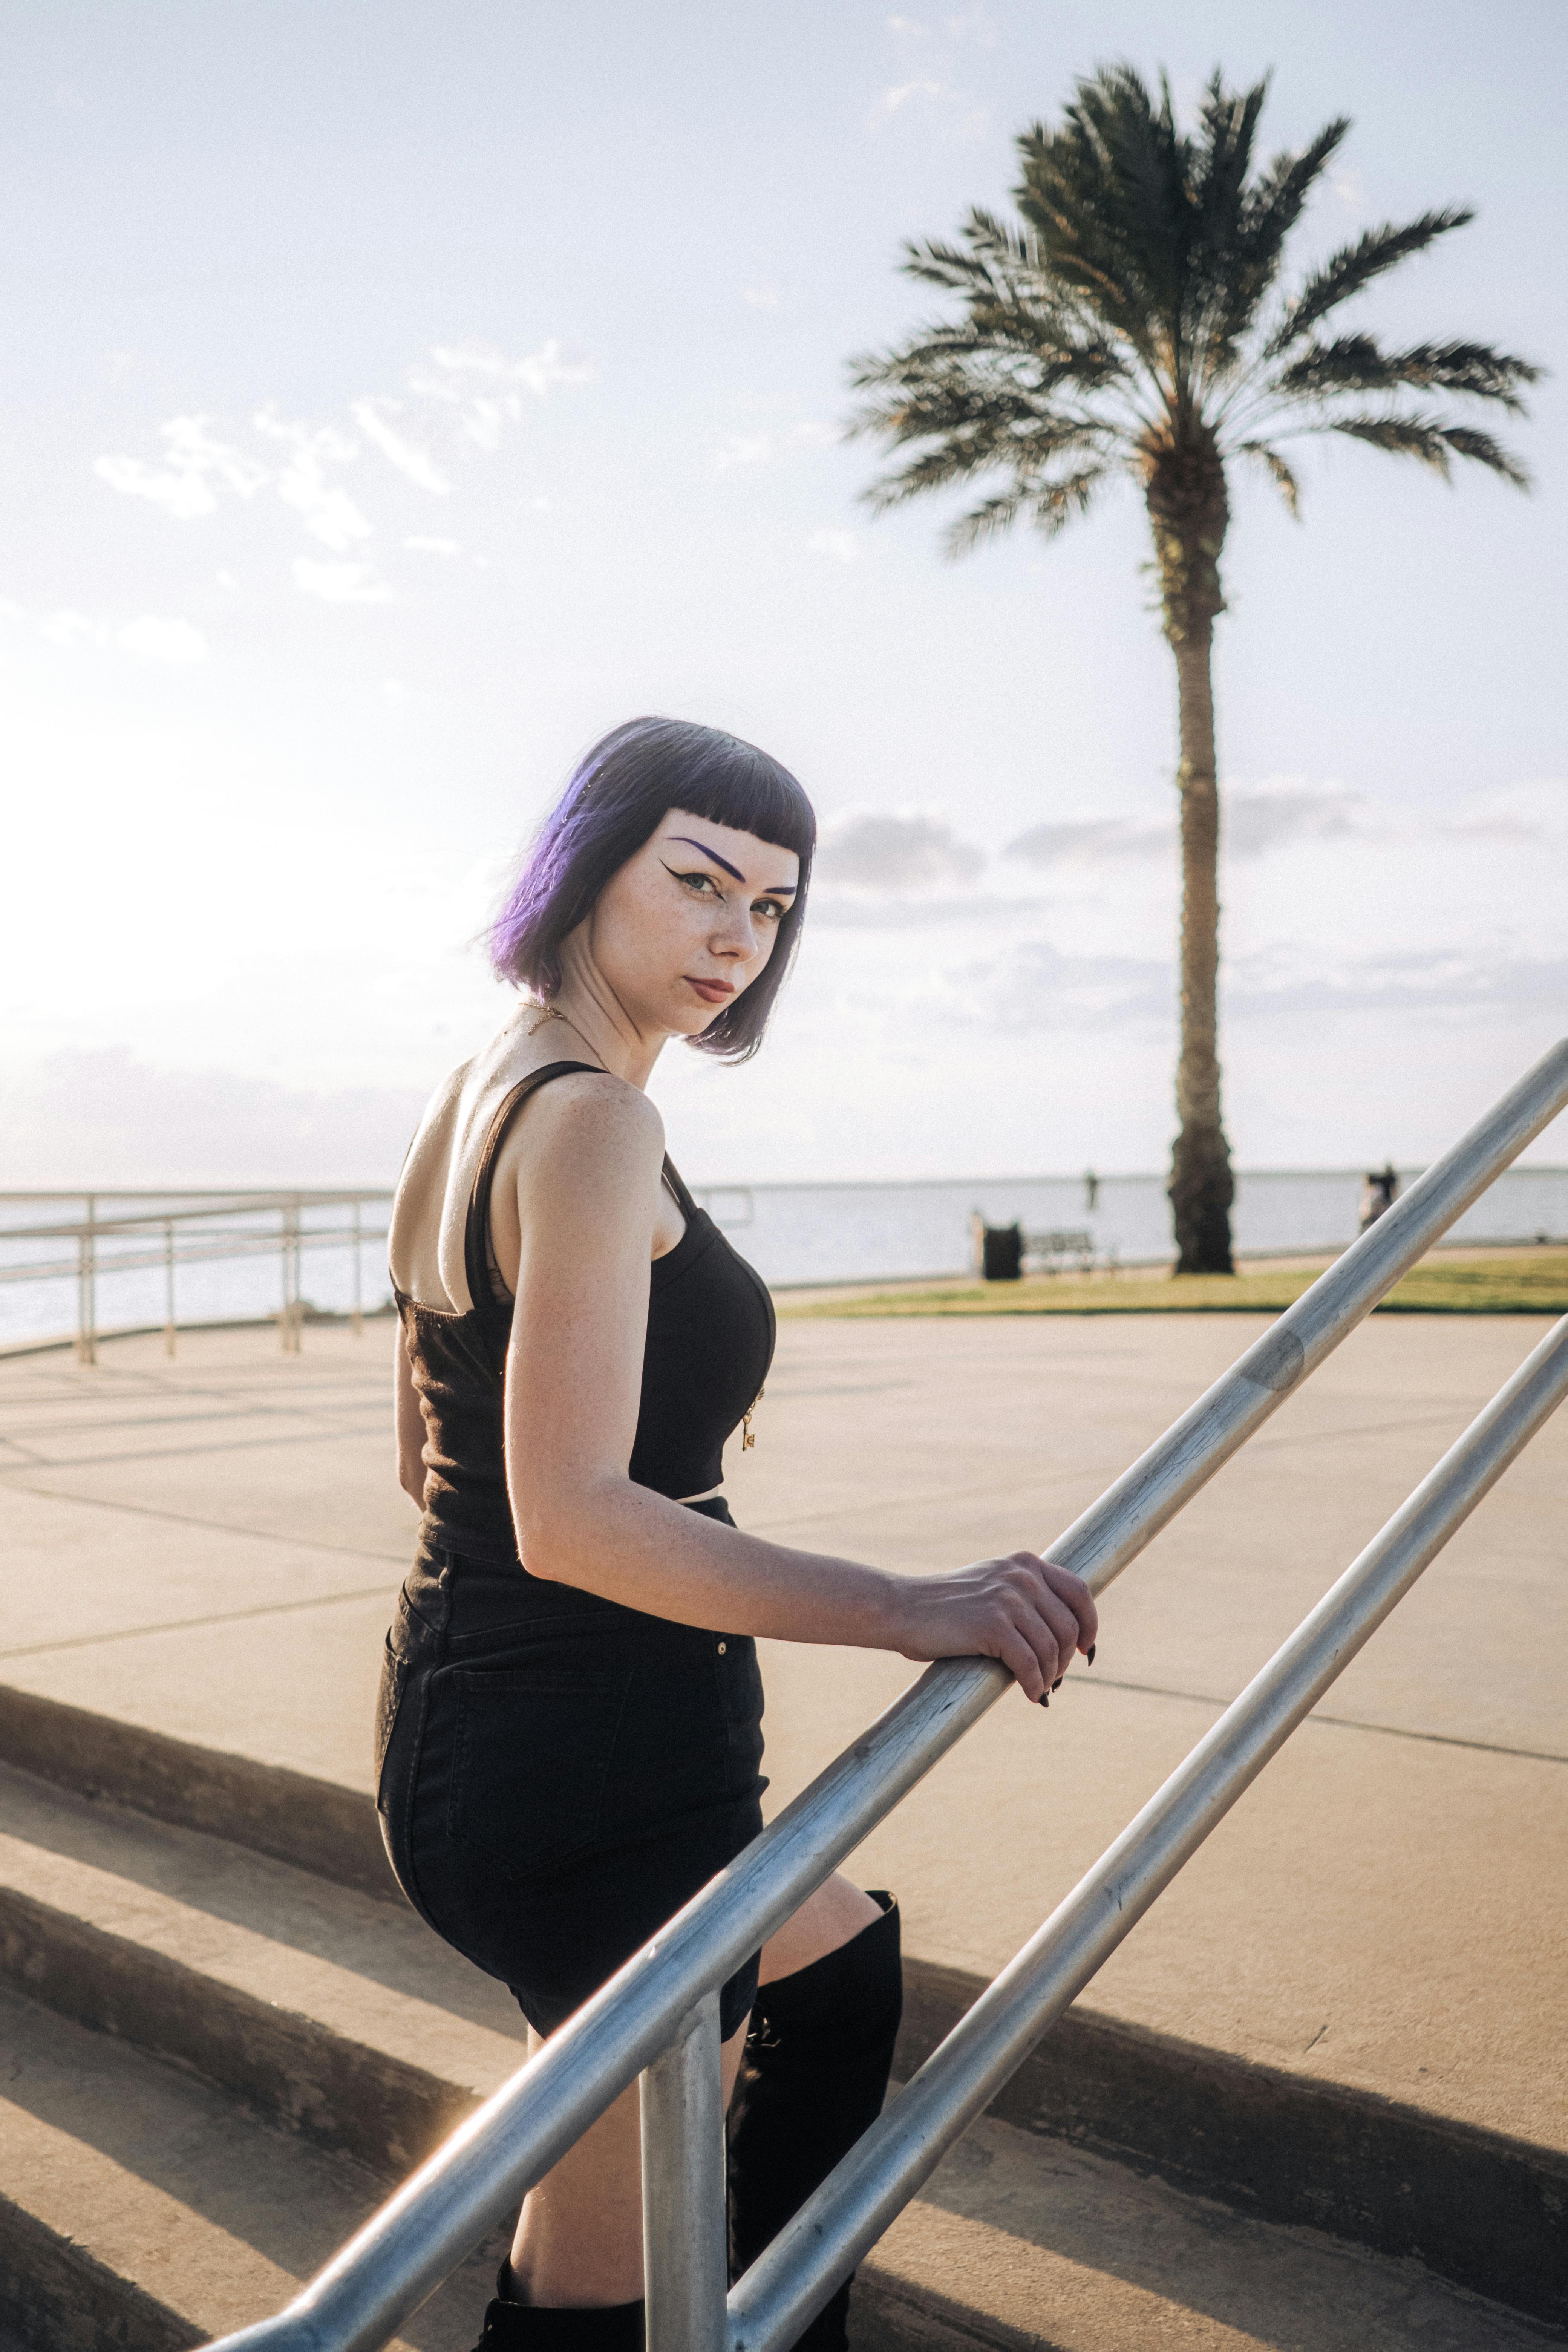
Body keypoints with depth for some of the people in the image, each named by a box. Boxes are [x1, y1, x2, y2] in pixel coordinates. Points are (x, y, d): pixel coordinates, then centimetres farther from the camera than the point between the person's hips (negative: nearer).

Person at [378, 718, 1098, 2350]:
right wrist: (905, 1611, -31)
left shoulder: (473, 1098, 10)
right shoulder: (590, 1120, -21)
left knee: (841, 1957, 32)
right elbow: (568, 1518, -29)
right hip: (590, 1777, -11)